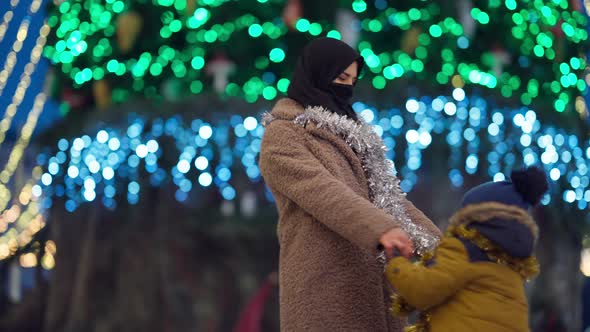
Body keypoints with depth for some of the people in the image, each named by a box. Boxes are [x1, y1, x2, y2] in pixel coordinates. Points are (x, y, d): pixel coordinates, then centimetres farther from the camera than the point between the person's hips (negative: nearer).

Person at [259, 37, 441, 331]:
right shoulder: (281, 136, -3)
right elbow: (322, 191, -18)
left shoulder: (346, 134, 23)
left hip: (373, 282, 7)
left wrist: (438, 244, 10)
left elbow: (386, 195, 20)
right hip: (325, 286, -7)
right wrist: (380, 229, -33)